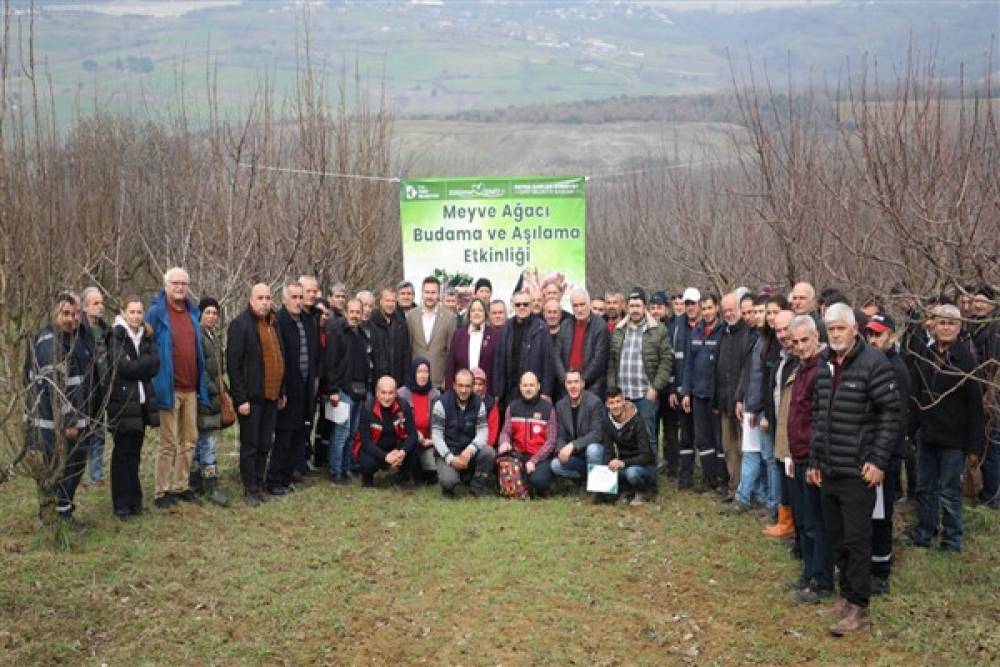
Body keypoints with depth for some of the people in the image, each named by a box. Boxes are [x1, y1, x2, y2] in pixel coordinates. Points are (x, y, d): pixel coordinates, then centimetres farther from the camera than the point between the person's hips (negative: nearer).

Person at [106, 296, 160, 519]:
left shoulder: (146, 336, 12)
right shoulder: (116, 336, -6)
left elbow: (155, 366, 1)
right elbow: (125, 367, -15)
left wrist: (136, 367, -11)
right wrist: (146, 364, -5)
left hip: (142, 402, 5)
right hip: (123, 402, -5)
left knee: (134, 452, 10)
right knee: (122, 453, 0)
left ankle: (134, 500, 18)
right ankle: (121, 504, 6)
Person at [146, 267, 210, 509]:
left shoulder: (193, 313, 12)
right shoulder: (156, 313, -7)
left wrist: (202, 385, 14)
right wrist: (157, 386, -10)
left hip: (191, 389, 6)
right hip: (169, 389, -6)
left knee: (189, 441, 11)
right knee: (168, 443, -1)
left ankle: (181, 487, 22)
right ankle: (161, 492, 8)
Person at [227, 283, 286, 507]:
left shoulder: (274, 324, 14)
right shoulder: (240, 324, -9)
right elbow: (233, 363, -14)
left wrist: (282, 391, 16)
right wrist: (240, 398, -17)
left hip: (271, 396, 7)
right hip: (251, 397, -7)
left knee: (265, 445, 13)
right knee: (250, 445, 2)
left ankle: (260, 486, 22)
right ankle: (250, 490, 10)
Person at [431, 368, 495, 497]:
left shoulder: (478, 403, -2)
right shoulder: (442, 403, -10)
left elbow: (482, 432, -8)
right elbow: (436, 435, -12)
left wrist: (470, 450, -28)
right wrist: (450, 458, -23)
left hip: (469, 451, 3)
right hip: (447, 453, -3)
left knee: (489, 452, -28)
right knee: (449, 480, -31)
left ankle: (477, 486, -3)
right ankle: (448, 486, 9)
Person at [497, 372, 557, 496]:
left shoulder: (547, 408, 0)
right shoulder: (512, 407, 10)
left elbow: (551, 441, -4)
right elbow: (506, 432, 8)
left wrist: (534, 461, -15)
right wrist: (504, 442, -17)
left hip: (541, 457, -3)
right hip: (518, 455, 3)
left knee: (537, 481, -33)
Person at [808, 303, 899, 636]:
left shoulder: (873, 362, -11)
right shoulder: (825, 364, 10)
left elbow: (890, 412, -12)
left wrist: (879, 460, -15)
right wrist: (814, 460, 15)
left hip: (858, 470, -7)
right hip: (828, 469, 7)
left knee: (857, 539, -1)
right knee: (836, 536, 14)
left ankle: (858, 607, 7)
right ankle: (847, 592, 29)